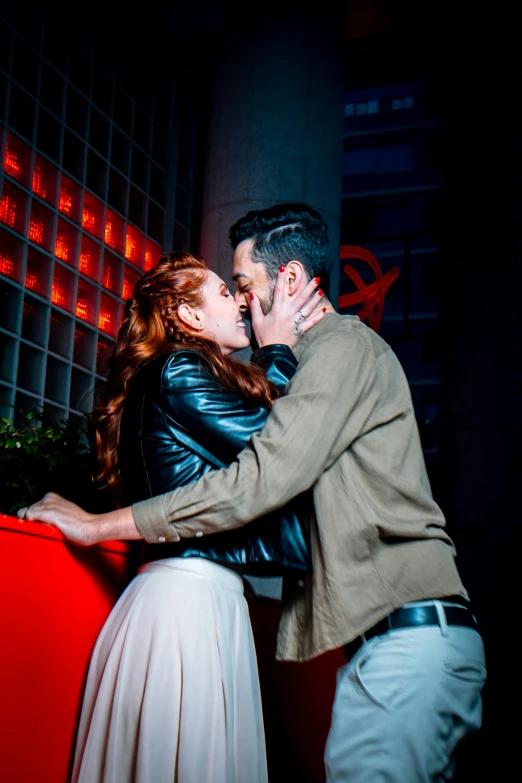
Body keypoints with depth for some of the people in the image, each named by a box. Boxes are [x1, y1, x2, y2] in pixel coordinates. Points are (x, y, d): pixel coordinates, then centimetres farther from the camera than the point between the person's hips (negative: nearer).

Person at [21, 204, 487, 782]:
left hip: (409, 638, -10)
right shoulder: (327, 356, 24)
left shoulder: (344, 347, -8)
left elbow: (257, 482, -18)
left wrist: (101, 525, -12)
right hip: (393, 638, 10)